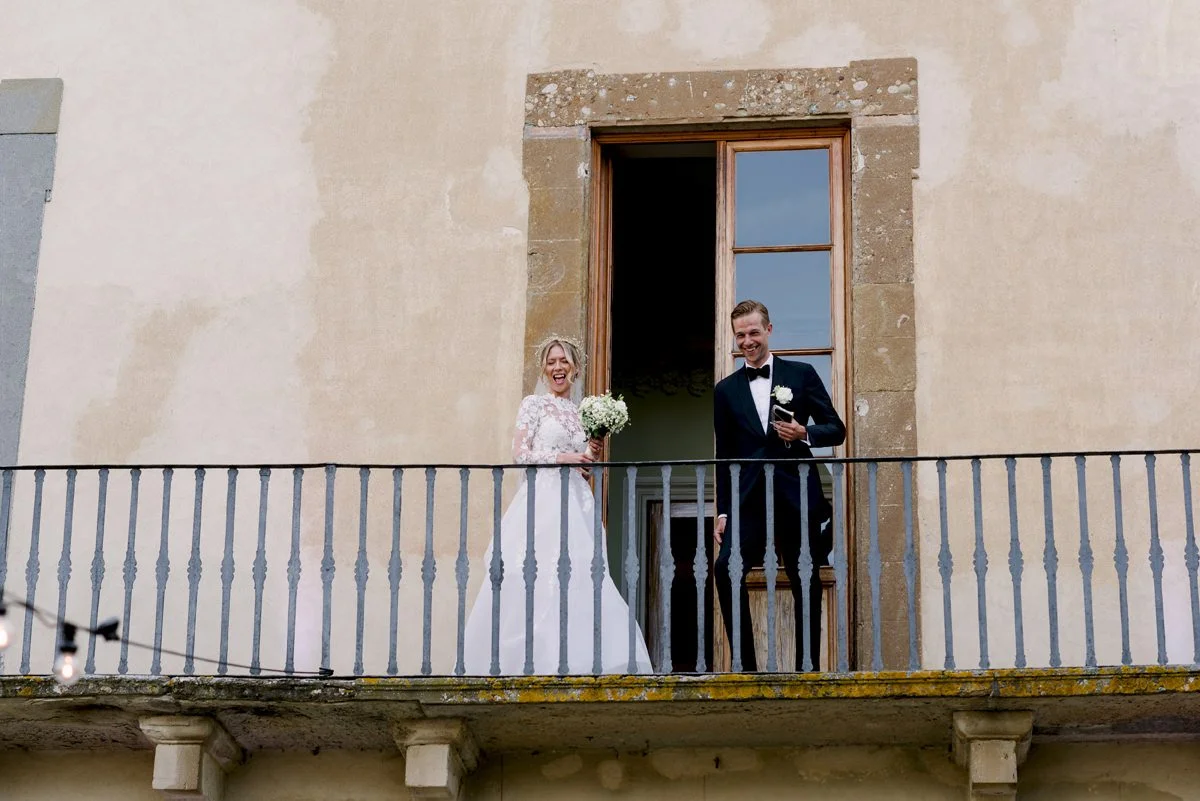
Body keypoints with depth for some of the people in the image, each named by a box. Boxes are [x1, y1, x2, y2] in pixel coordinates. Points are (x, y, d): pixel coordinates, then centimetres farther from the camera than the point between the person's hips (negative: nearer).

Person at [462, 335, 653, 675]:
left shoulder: (581, 413, 20)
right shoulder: (535, 404, 5)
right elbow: (521, 453, -4)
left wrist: (591, 455, 4)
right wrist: (564, 458, -11)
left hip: (575, 503, 5)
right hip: (543, 498, -5)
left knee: (576, 581, -6)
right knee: (539, 580, -14)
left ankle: (573, 660, -7)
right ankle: (534, 662, -14)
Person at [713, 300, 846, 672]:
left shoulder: (802, 374, 7)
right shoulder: (726, 390, 12)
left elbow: (836, 429, 7)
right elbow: (724, 456, 12)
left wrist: (805, 434, -13)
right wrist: (722, 511, 6)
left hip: (798, 497, -1)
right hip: (749, 498, 1)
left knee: (806, 584, 3)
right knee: (726, 569, -20)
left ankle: (807, 669, 12)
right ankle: (745, 664, -14)